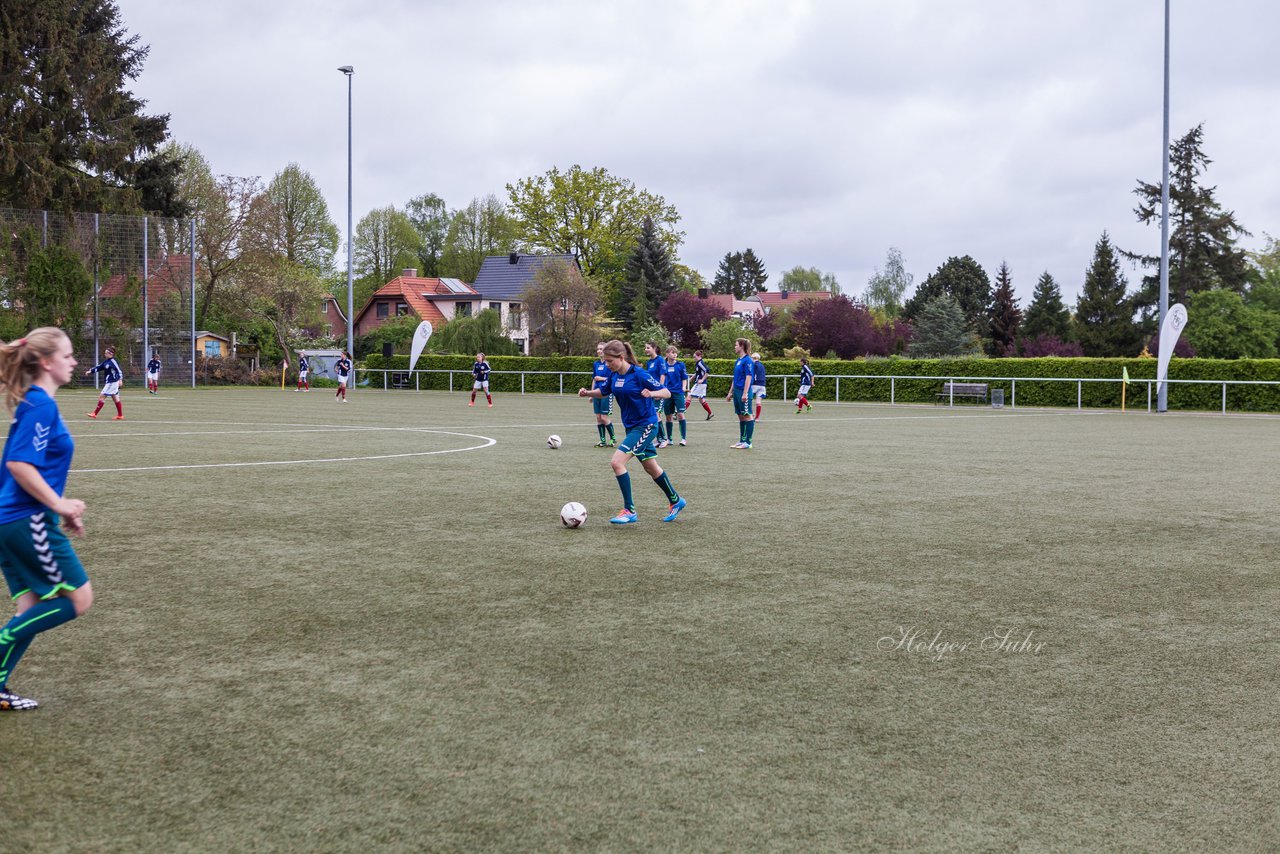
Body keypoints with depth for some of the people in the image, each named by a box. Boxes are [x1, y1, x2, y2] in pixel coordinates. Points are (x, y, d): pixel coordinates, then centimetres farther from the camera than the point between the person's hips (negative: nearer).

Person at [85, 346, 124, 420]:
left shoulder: (113, 361, -15)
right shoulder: (106, 361, 11)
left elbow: (118, 370, -20)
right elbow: (99, 367, 18)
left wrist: (120, 380, -28)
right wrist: (90, 371, 10)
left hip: (112, 383, -9)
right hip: (108, 382, 9)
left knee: (101, 397, -6)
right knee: (115, 398, 10)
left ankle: (95, 414, -2)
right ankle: (120, 415, 14)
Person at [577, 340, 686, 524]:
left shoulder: (639, 374, -20)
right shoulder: (614, 375, 1)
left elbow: (667, 392, -18)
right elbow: (603, 391, 18)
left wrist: (652, 393, -39)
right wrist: (587, 393, -2)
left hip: (645, 425, -8)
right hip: (632, 427, 8)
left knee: (617, 462, -18)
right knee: (651, 468, 19)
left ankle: (629, 511, -11)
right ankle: (675, 501, 38)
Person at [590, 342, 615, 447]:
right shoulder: (596, 364, 12)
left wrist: (602, 378, -14)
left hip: (607, 393, -7)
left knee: (604, 417, -7)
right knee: (598, 417, 5)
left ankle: (612, 439, 8)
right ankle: (602, 440, 11)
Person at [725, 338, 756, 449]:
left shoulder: (747, 360, -12)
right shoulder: (738, 361, 15)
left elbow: (748, 377, -17)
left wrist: (745, 393, -22)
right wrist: (731, 392, 22)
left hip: (743, 392, -9)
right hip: (737, 392, 9)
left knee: (747, 416, -3)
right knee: (741, 416, 12)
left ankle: (748, 442, 0)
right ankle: (742, 441, 17)